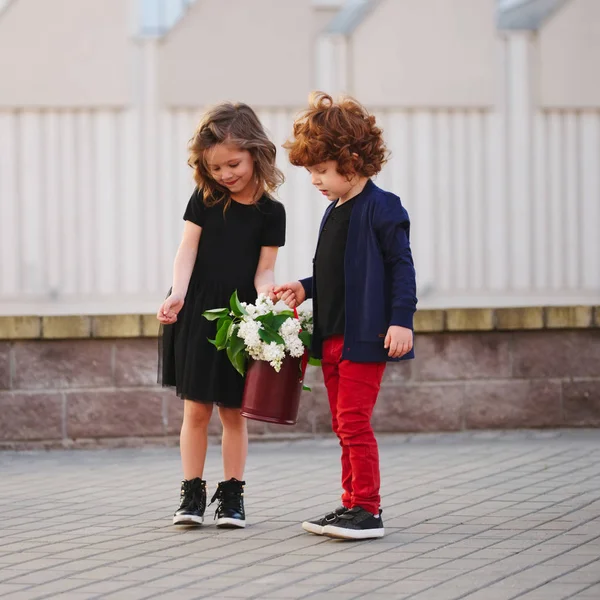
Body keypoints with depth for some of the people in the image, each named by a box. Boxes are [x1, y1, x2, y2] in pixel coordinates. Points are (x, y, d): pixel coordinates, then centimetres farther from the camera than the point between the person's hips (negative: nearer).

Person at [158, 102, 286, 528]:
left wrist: (265, 295, -24)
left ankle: (232, 494, 13)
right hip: (197, 314, 1)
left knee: (234, 410, 5)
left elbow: (264, 269, -3)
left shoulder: (270, 212, -3)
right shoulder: (204, 200, 0)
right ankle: (192, 493, 8)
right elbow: (188, 250, -4)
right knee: (196, 409, 2)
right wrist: (178, 294, -18)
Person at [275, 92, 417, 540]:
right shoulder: (334, 212, 14)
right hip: (331, 335, 9)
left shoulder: (381, 207, -11)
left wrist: (401, 319, -19)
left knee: (354, 421, -11)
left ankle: (368, 510, -6)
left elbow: (401, 266, -13)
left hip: (365, 336, -9)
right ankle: (353, 504, 19)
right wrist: (306, 289, 9)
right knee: (344, 424, 12)